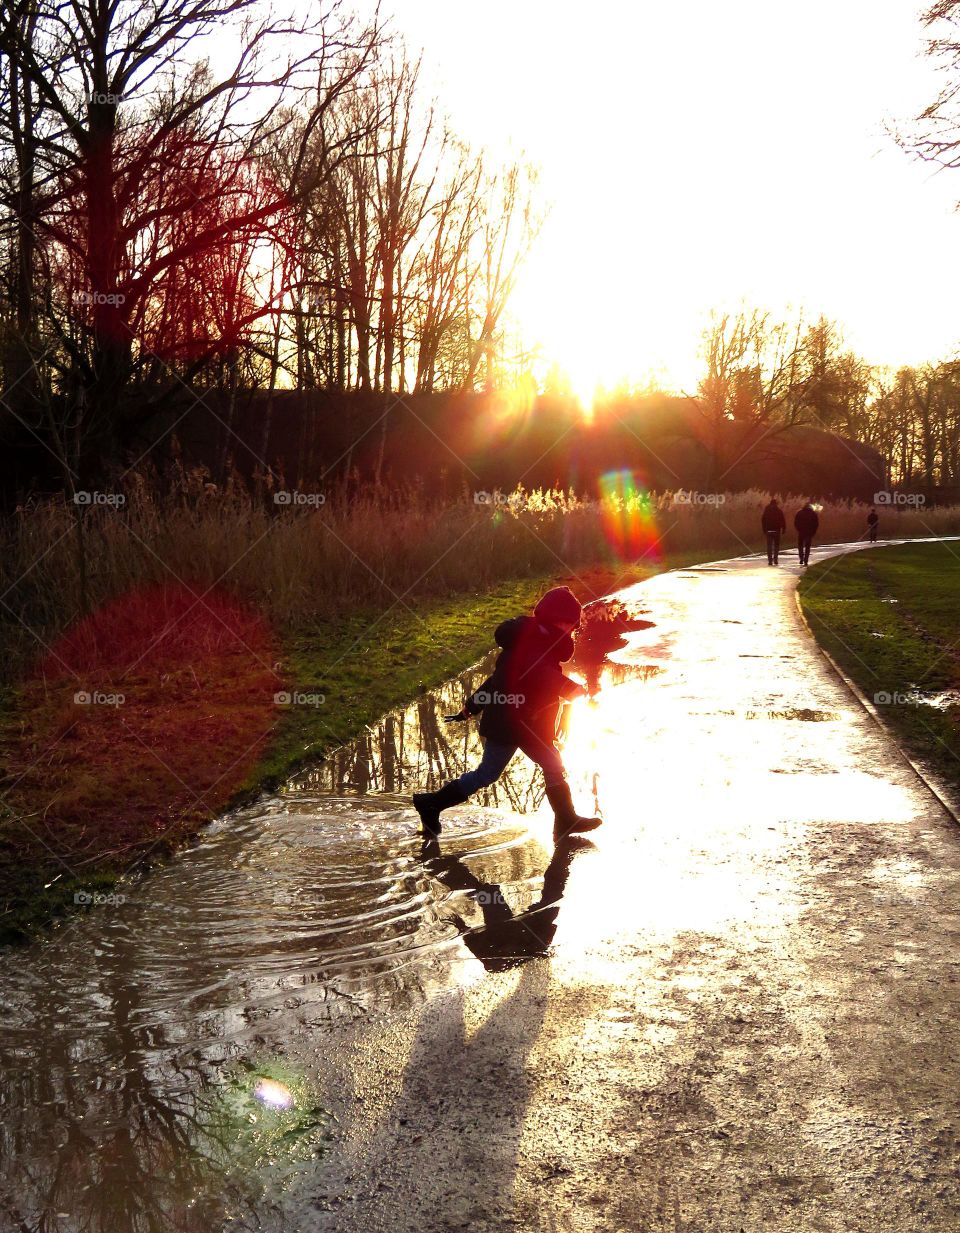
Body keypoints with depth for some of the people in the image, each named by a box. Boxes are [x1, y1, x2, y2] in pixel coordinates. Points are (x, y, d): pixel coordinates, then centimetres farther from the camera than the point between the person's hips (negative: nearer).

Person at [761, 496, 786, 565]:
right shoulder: (779, 510, -2)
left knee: (769, 546, 3)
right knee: (776, 545, 9)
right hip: (777, 530, -1)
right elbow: (783, 520, -3)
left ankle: (770, 560, -4)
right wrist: (783, 529, 5)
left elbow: (763, 520, 5)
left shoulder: (766, 510, 2)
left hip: (768, 530, 1)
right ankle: (775, 559, 4)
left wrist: (764, 529, 11)